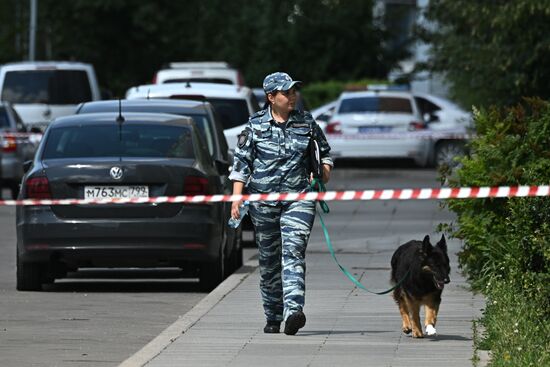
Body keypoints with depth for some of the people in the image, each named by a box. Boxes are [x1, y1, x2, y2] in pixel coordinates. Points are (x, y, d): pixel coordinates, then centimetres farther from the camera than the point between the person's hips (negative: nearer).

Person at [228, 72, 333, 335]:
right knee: (269, 260, 8)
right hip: (263, 200, 1)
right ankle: (273, 317, 19)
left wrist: (324, 172, 1)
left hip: (298, 198, -1)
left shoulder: (306, 123, 7)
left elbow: (324, 153, 21)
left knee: (293, 252, -17)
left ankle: (293, 311, -29)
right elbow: (242, 162, 4)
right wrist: (237, 197, -4)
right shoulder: (255, 125, 4)